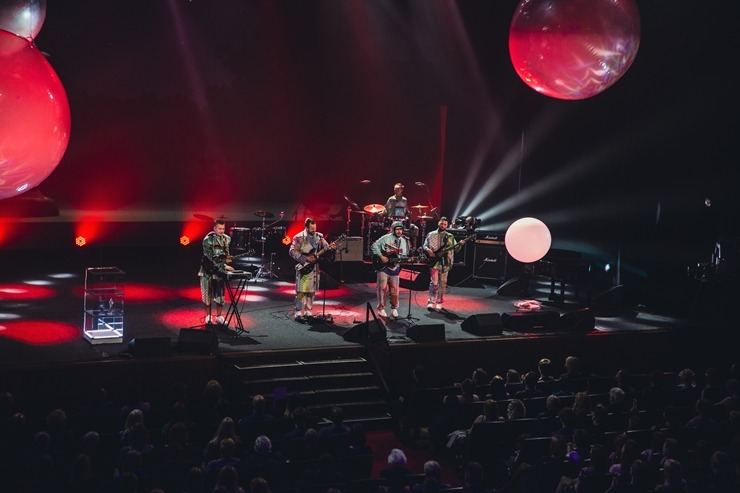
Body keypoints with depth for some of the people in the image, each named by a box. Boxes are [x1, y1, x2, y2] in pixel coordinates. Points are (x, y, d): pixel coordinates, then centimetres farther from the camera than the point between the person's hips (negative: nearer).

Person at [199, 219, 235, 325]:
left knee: (220, 295, 5)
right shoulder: (208, 239, -15)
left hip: (220, 270, 4)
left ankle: (219, 316, 16)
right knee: (208, 294, 2)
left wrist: (227, 258, -8)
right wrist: (224, 266, -26)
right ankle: (208, 316, 15)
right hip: (208, 270, -4)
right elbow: (210, 257, -21)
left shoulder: (226, 239, 4)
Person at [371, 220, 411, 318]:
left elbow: (404, 256, 9)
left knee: (394, 289, 6)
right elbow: (375, 245, -8)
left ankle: (394, 308, 20)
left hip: (394, 267, 4)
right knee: (383, 288, -4)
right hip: (382, 266, -4)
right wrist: (381, 256, -16)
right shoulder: (386, 238, -6)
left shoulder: (403, 241, 9)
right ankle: (381, 308, 6)